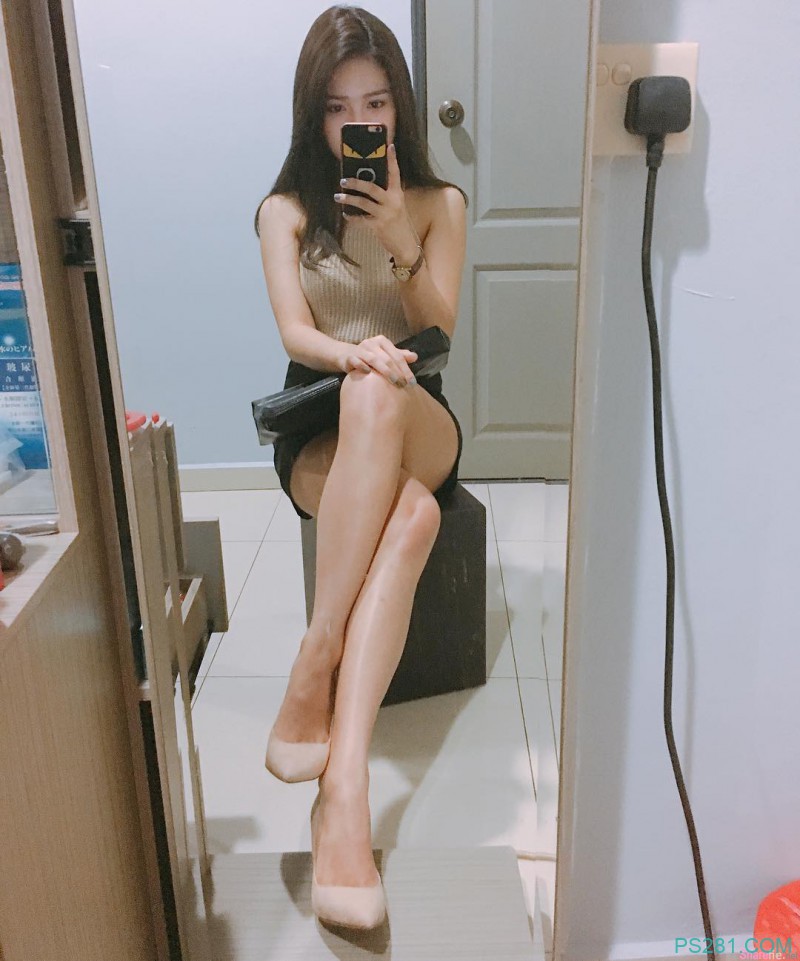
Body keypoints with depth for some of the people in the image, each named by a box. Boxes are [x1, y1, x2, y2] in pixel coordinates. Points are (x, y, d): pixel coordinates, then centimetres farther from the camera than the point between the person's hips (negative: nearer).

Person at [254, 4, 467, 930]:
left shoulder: (438, 203, 10)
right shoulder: (286, 210, 7)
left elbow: (438, 329, 3)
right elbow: (295, 333, -8)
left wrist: (401, 240, -11)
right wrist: (354, 350, -32)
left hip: (418, 422, 1)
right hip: (319, 427, 0)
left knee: (377, 398, -41)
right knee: (410, 517, -38)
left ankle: (315, 666, -41)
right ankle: (345, 786, -41)